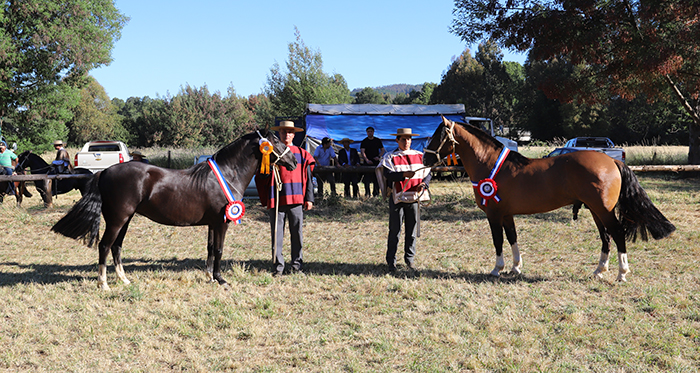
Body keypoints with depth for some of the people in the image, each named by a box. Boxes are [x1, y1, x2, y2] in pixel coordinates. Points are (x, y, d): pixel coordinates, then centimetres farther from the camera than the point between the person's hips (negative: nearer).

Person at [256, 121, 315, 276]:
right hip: (276, 199, -1)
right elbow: (262, 176, 6)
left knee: (297, 233, 4)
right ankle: (278, 267, 8)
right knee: (277, 234, 1)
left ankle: (297, 265, 13)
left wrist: (309, 198, 3)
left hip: (296, 199, 1)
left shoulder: (301, 154, 10)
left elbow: (308, 177, 10)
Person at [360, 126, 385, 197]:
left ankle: (376, 193, 9)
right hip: (367, 163, -2)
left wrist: (379, 156, -5)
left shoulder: (378, 141, 9)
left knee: (377, 178, 1)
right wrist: (367, 160, -22)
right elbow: (362, 151, -8)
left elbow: (383, 150, 14)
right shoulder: (364, 142, 2)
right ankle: (367, 193, 1)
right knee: (367, 178, -5)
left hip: (376, 162, 2)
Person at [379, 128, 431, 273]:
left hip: (414, 197, 3)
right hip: (397, 198, -3)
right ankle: (391, 261, 9)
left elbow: (427, 173, 11)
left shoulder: (419, 156, 12)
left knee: (412, 231, 8)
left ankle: (410, 259, 20)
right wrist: (404, 174, -29)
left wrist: (423, 184, -9)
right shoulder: (390, 157, 0)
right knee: (395, 231, 0)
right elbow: (388, 174, -14)